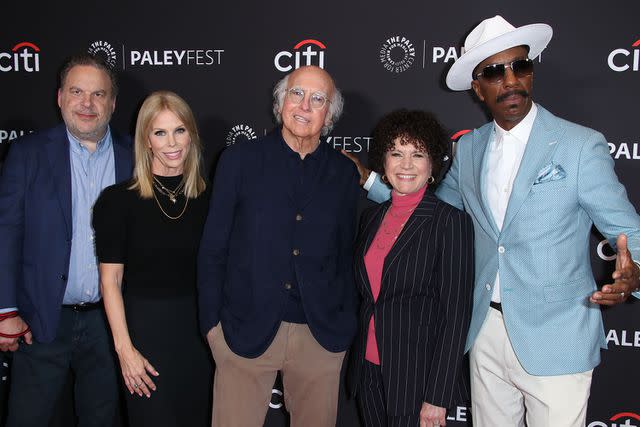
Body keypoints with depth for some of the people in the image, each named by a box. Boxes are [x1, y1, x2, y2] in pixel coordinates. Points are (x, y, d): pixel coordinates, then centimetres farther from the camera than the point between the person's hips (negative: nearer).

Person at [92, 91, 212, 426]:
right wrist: (125, 348, -12)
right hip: (145, 329, -3)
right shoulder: (118, 200, -7)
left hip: (199, 329, 4)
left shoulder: (205, 199, 4)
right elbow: (110, 280, -7)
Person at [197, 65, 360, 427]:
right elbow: (213, 248, 2)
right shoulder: (239, 160, 0)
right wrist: (212, 320, -2)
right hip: (245, 330, -1)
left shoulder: (344, 173, 5)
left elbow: (346, 255, 10)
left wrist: (347, 325, 5)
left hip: (322, 337, 2)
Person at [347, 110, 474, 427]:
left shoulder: (452, 221, -11)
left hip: (416, 376, -5)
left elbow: (455, 314, -14)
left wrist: (437, 398, -15)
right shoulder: (371, 217, 7)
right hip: (368, 370, 6)